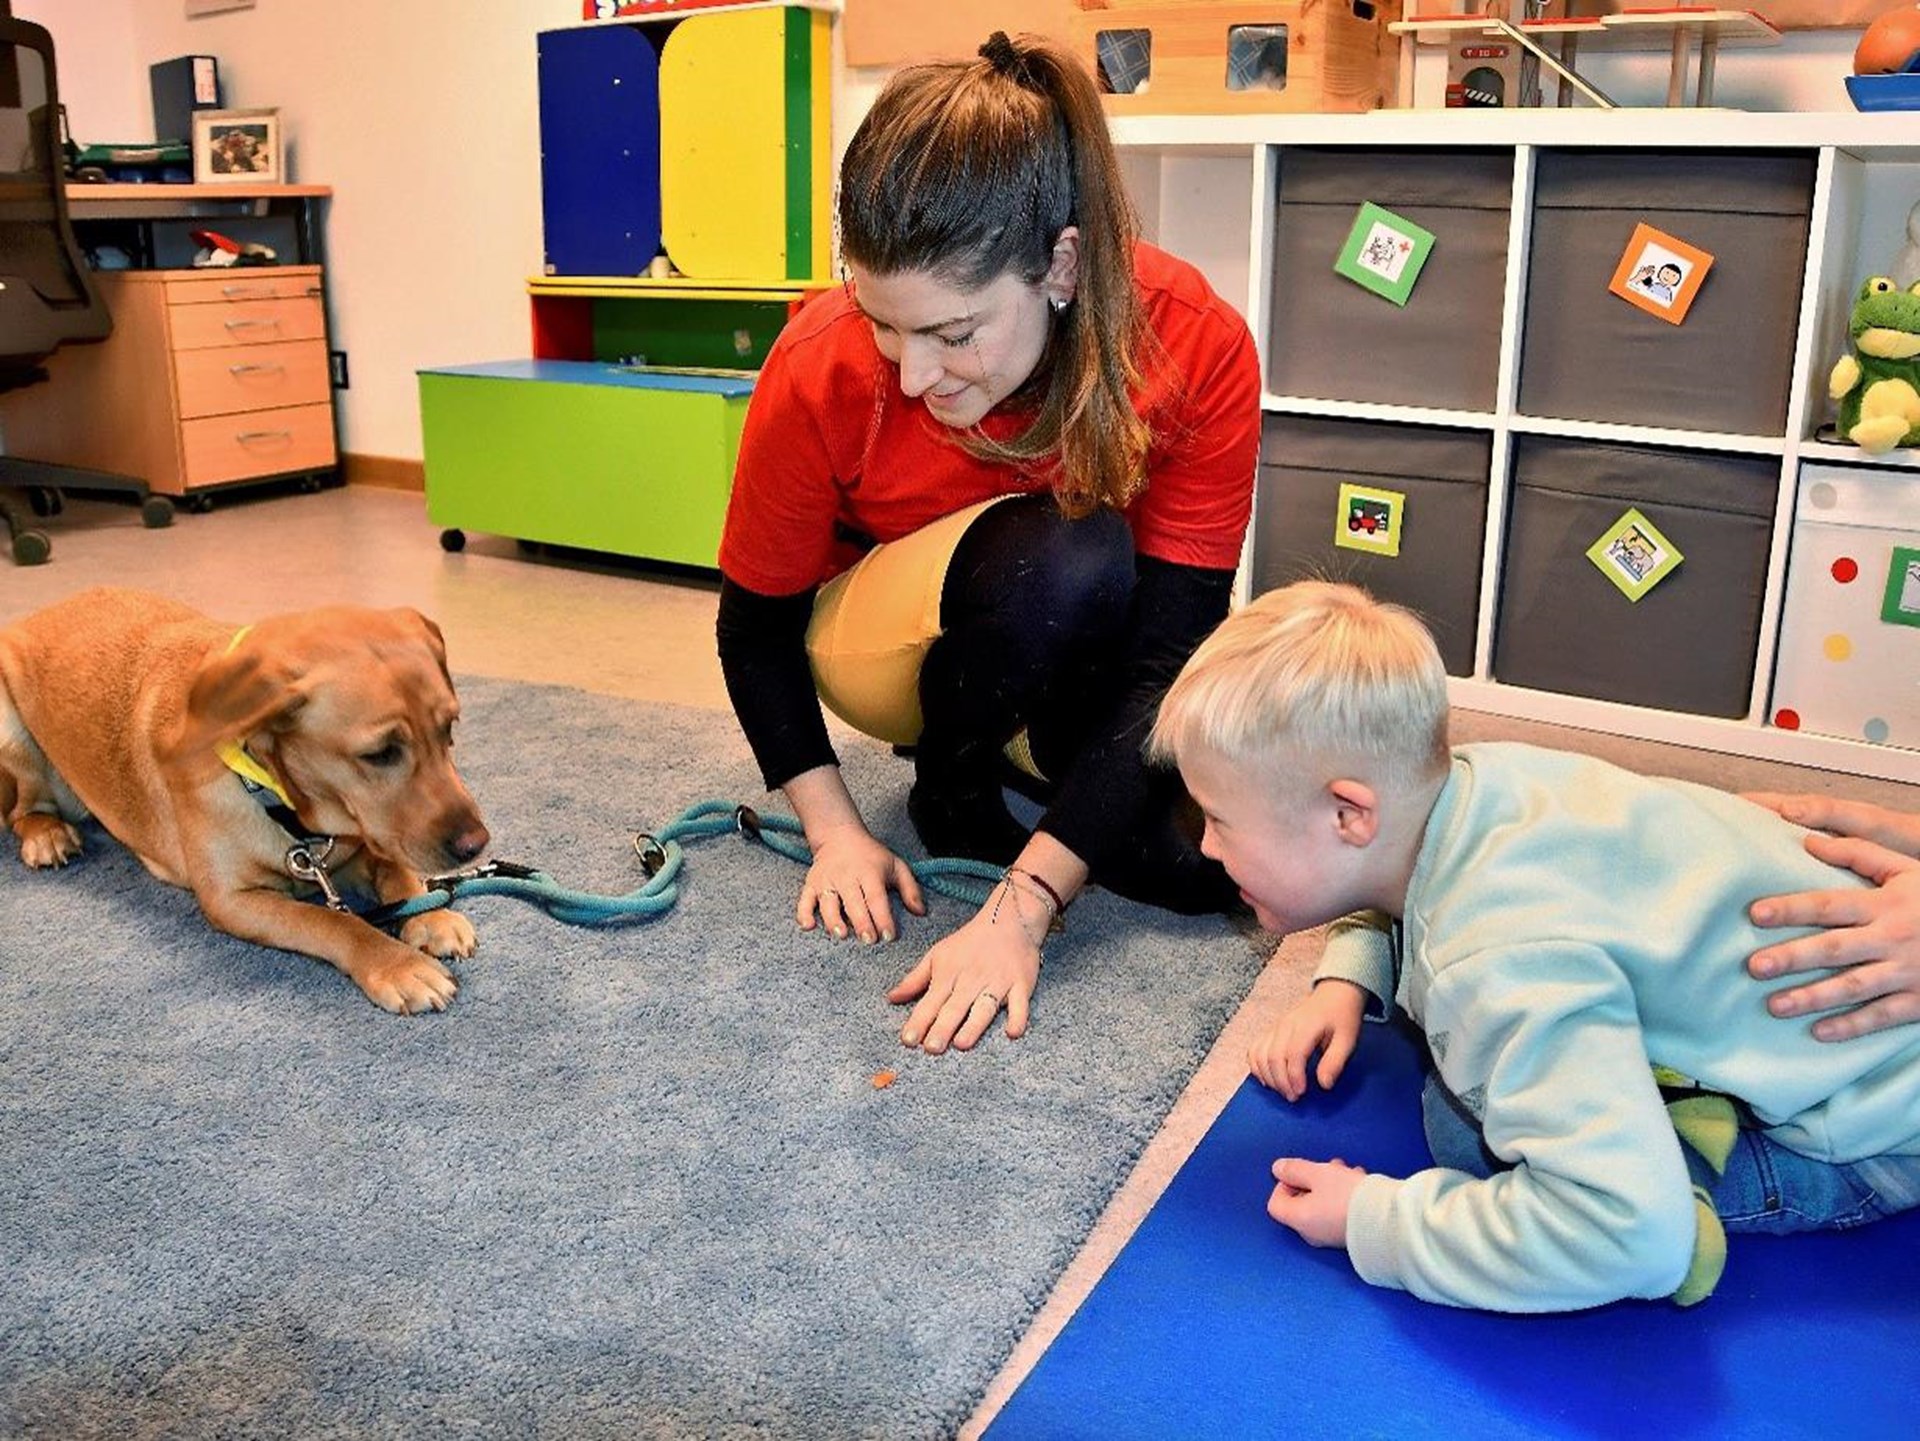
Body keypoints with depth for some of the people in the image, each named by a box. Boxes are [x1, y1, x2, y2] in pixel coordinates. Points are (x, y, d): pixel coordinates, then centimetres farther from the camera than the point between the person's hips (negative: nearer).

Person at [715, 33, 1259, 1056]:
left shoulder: (1197, 347, -29)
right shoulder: (821, 372, -29)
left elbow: (1167, 654, -29)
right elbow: (754, 627, -12)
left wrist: (1019, 911, -36)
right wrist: (835, 830, -20)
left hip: (1080, 656, 2)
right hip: (884, 640, -2)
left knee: (1205, 854, -21)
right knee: (1064, 557, -35)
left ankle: (1034, 767, 9)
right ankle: (951, 787, -5)